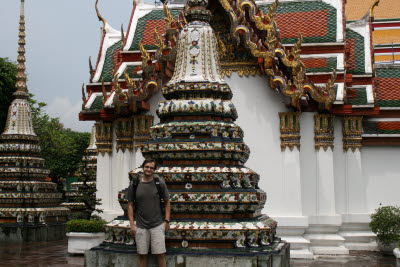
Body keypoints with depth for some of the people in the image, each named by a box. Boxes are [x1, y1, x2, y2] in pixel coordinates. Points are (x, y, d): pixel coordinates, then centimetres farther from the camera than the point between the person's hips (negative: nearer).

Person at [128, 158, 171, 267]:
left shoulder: (160, 183, 1)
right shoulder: (134, 185, 3)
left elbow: (167, 202, 7)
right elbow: (130, 205, 7)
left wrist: (167, 220, 0)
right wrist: (132, 224, 1)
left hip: (158, 225, -1)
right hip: (140, 226, 1)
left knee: (160, 254, -1)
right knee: (142, 255, 6)